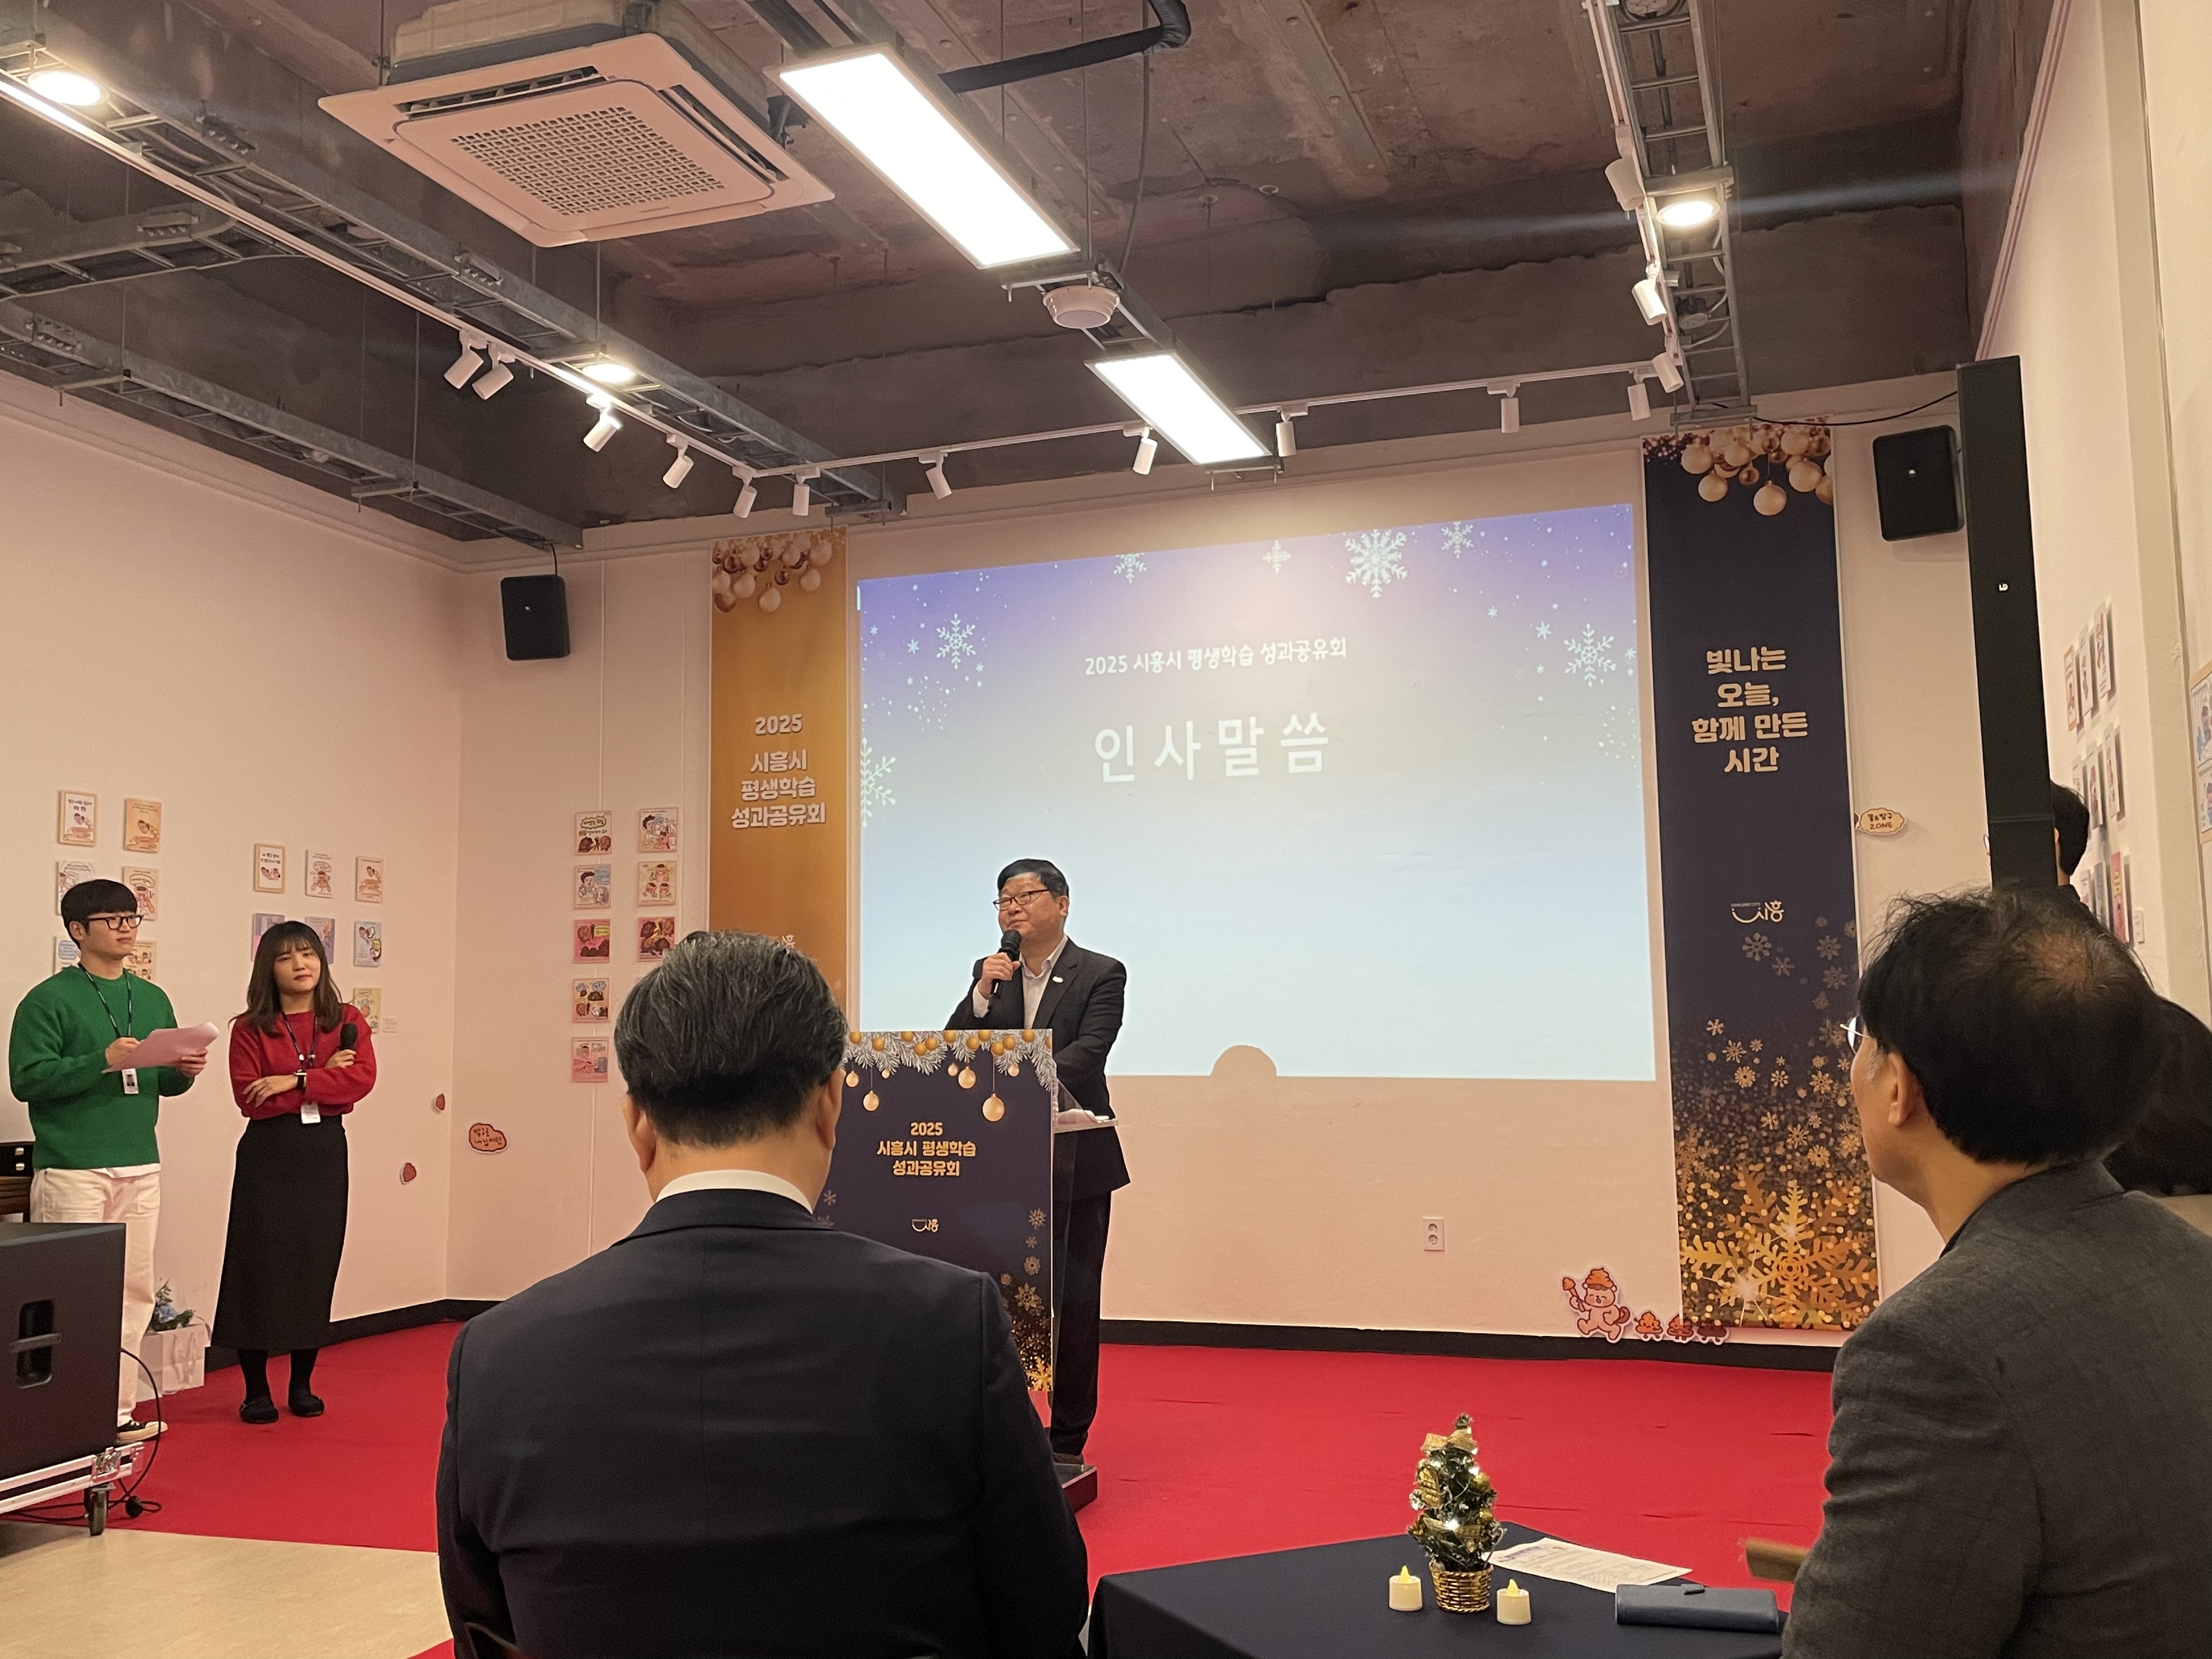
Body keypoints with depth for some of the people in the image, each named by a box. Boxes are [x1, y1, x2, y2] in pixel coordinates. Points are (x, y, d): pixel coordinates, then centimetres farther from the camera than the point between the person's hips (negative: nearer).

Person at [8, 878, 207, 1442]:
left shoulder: (152, 999, 14)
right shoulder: (50, 1000, -4)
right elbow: (26, 1078, -11)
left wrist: (184, 1071, -4)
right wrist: (102, 1062, -21)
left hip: (140, 1167, 6)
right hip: (72, 1169, -6)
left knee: (135, 1291, 7)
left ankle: (118, 1409, 15)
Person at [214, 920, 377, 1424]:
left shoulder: (347, 1021, 5)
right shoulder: (250, 1029, -1)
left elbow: (363, 1079, -10)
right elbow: (250, 1098, -11)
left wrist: (295, 1082, -18)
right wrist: (326, 1079, -13)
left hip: (325, 1155, 2)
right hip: (267, 1156, -2)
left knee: (316, 1266, 6)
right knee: (259, 1267, 0)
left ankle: (302, 1386, 19)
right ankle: (256, 1390, 11)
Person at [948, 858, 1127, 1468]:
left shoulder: (1101, 975, -3)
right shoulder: (990, 973, 10)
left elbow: (1090, 1049, -17)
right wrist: (982, 993, -13)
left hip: (1074, 1158, -4)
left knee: (1073, 1298, 2)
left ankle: (1068, 1438, 12)